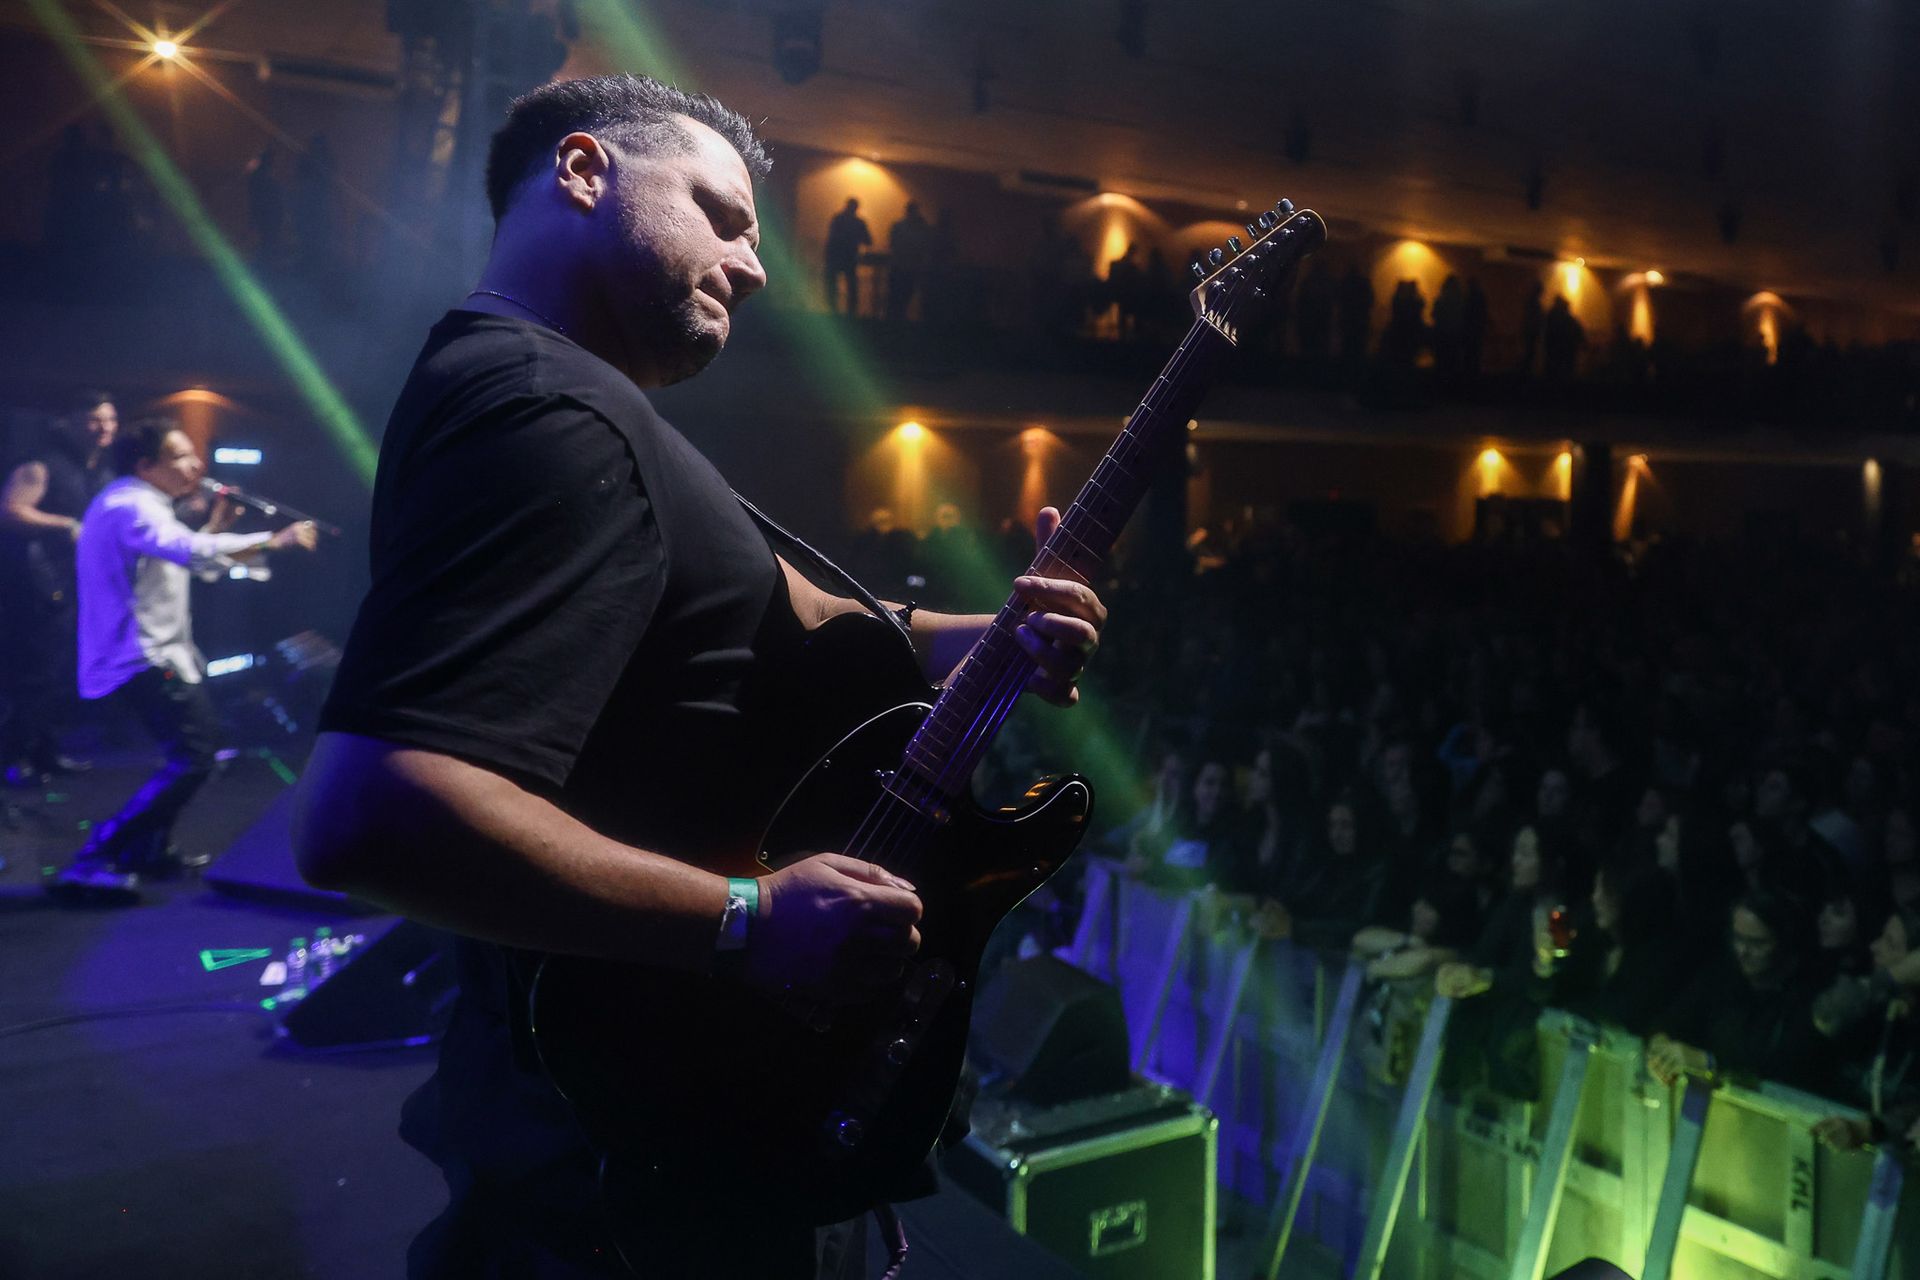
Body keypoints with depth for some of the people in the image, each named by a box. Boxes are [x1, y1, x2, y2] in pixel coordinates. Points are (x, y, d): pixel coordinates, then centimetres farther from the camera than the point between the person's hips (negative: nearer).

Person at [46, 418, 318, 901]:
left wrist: (216, 525, 10)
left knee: (201, 739, 23)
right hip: (142, 657, -11)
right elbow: (193, 552, -34)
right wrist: (275, 540, -36)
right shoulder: (129, 506, -17)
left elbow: (179, 554, 22)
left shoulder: (131, 503, 18)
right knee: (193, 758, -19)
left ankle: (150, 848, 30)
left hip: (144, 651, 11)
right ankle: (94, 860, -18)